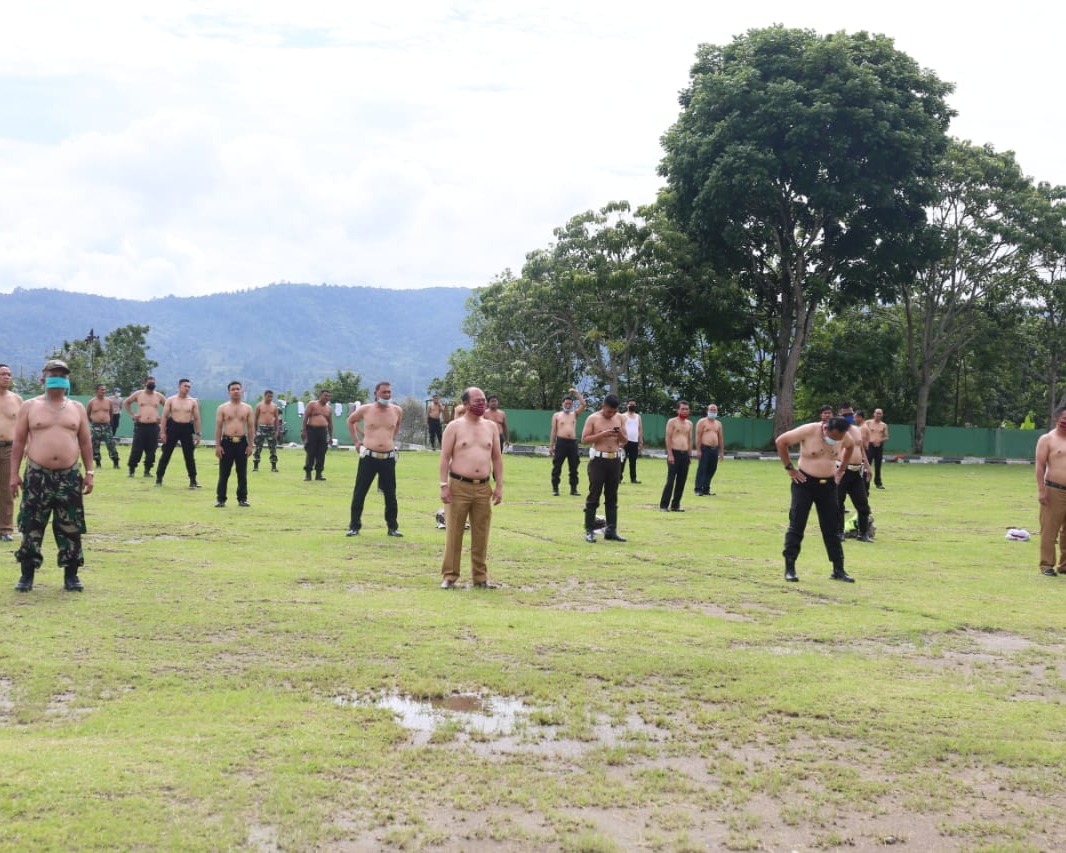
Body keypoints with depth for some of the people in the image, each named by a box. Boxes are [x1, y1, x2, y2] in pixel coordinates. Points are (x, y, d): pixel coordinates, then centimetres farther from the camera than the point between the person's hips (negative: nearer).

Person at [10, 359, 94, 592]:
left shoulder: (77, 408, 10)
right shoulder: (30, 406, 4)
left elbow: (85, 442, 11)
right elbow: (19, 442, 4)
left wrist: (89, 472, 4)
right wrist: (14, 473, -2)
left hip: (69, 476, 2)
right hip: (37, 476, -1)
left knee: (71, 529, 3)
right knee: (32, 528, 1)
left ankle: (71, 575, 11)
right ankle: (27, 575, 10)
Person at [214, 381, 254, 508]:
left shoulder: (247, 408, 7)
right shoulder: (222, 408, 3)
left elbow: (251, 428, 7)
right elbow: (218, 427, 1)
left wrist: (250, 445, 0)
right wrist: (217, 445, -6)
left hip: (242, 442, 1)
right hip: (227, 442, -1)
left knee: (242, 473, 5)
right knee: (224, 473, 0)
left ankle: (242, 498, 13)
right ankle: (220, 499, 6)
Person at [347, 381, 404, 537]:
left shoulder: (397, 411, 2)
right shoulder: (365, 409, -4)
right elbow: (351, 421, 15)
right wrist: (356, 440, 11)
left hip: (388, 458, 2)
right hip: (368, 457, -2)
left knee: (390, 494, 7)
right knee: (359, 492, 1)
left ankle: (392, 527, 16)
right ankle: (354, 526, 9)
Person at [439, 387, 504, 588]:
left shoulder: (491, 426, 11)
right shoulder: (455, 426, -1)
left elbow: (497, 458, 13)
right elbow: (445, 458, -3)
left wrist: (499, 485, 6)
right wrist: (444, 486, -10)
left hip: (483, 488, 4)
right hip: (459, 486, -4)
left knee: (481, 535, 6)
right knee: (454, 533, -1)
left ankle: (480, 577, 15)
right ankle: (449, 576, 5)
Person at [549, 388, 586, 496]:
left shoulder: (574, 414, 15)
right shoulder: (557, 415, 8)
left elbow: (583, 404, 2)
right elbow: (554, 431, 6)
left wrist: (577, 393, -2)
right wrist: (551, 445, 1)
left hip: (573, 443, 3)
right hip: (561, 442, -2)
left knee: (574, 467, 3)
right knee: (557, 467, -2)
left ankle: (573, 488, 9)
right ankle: (555, 488, 3)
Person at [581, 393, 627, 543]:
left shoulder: (619, 418, 10)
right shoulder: (593, 418, -4)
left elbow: (625, 441, 13)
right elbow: (584, 440, -9)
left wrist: (620, 434, -9)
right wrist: (602, 434, -19)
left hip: (615, 460, 4)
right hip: (598, 460, -4)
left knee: (612, 497, 7)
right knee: (594, 496, -3)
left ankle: (611, 530, 11)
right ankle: (589, 530, 0)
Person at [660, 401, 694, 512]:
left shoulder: (689, 423, 15)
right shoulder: (672, 422, -2)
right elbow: (668, 438, -8)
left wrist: (689, 455, 13)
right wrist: (670, 454, -15)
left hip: (685, 454, 6)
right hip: (674, 453, -6)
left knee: (682, 481, 5)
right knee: (670, 481, -9)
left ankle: (675, 505, 13)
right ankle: (664, 505, -5)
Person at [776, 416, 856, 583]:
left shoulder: (844, 436, -6)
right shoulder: (809, 431, -19)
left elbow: (849, 447, 20)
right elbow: (781, 441, -11)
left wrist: (841, 469, 10)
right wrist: (789, 467, -10)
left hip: (828, 485, 4)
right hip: (804, 482, -4)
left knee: (831, 529, 6)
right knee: (796, 526, -3)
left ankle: (838, 570, 12)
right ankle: (789, 568, 3)